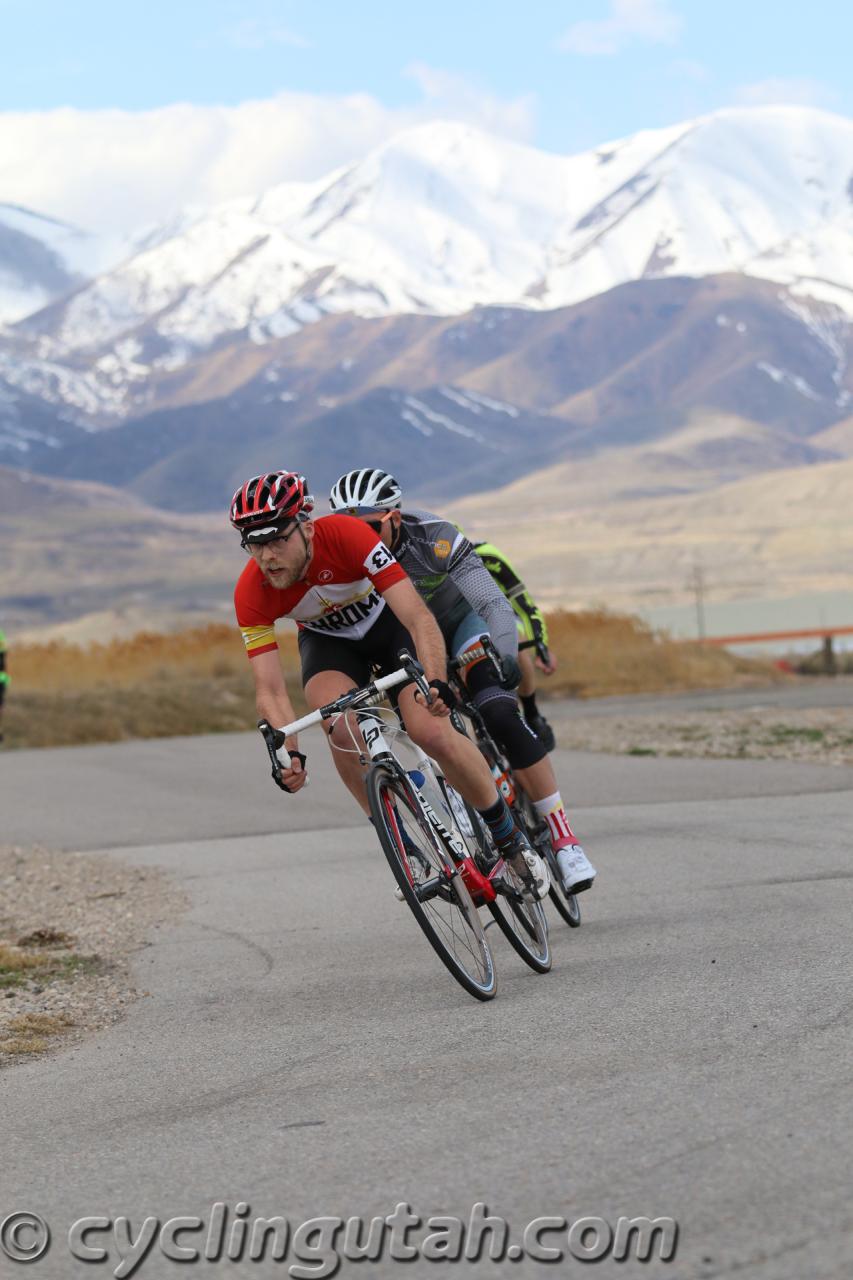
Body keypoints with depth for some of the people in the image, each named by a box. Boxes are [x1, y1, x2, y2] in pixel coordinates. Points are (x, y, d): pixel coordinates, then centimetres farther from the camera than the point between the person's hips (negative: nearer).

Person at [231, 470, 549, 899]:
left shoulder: (347, 535, -37)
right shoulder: (251, 593, -28)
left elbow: (419, 617, -41)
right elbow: (269, 689, -27)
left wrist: (436, 682, -58)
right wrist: (288, 752, -45)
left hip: (389, 620, -2)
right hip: (329, 640, 2)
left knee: (430, 731, -24)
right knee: (341, 727, -29)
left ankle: (512, 843, -1)